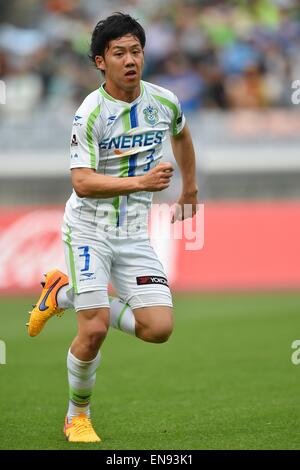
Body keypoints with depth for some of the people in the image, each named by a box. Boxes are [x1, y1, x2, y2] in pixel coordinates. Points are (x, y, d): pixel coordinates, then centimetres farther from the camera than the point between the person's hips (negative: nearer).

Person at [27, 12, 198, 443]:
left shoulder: (164, 102, -1)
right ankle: (77, 416, 11)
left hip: (134, 234, 5)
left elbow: (182, 134, 24)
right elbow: (82, 182, -23)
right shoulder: (90, 113, -16)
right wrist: (141, 182, -34)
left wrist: (189, 189, 30)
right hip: (89, 229, -5)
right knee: (95, 330, -14)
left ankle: (66, 294, 14)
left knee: (159, 328, -8)